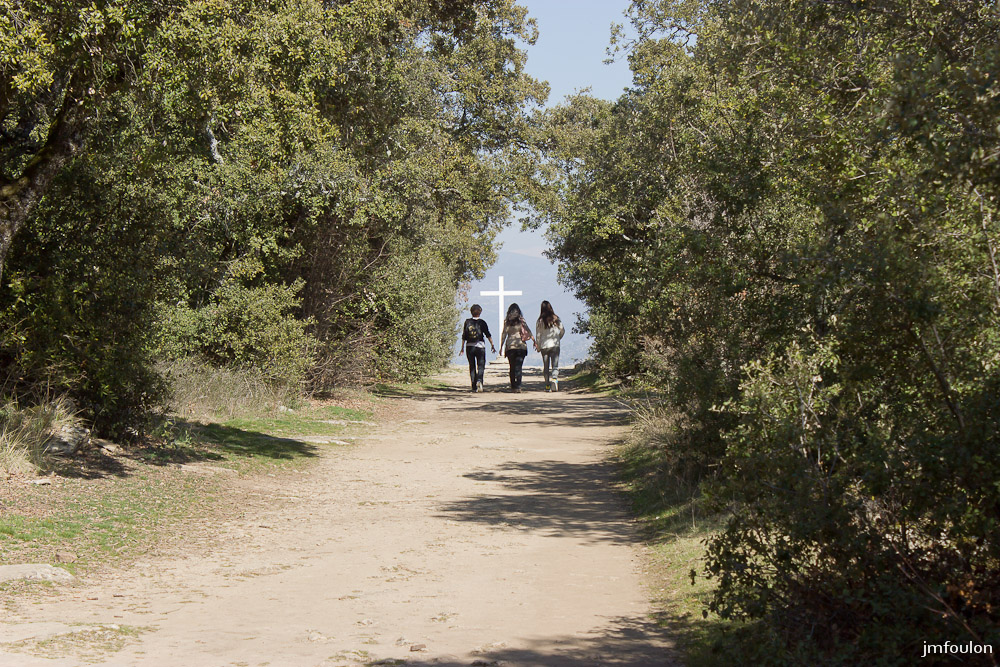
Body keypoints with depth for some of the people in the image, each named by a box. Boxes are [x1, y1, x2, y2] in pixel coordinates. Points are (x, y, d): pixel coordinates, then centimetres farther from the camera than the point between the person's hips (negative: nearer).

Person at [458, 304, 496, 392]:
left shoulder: (467, 322, 3)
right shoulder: (482, 322, -2)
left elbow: (464, 336, 4)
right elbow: (488, 335, -6)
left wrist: (462, 348, 8)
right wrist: (492, 345, -2)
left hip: (469, 346, 2)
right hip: (480, 346, -2)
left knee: (472, 367, 8)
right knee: (481, 365, 1)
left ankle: (474, 387, 6)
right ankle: (479, 380, -26)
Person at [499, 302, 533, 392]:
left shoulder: (506, 321, 1)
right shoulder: (521, 320, 3)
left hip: (510, 345, 0)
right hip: (521, 346, 0)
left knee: (512, 367, 6)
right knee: (518, 367, -2)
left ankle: (513, 387, 7)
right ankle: (518, 386, -10)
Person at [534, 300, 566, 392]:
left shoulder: (540, 321, -5)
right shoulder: (556, 319, 0)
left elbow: (538, 335, -3)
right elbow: (563, 331, 8)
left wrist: (538, 347, 8)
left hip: (544, 346, 0)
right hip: (555, 346, 0)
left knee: (545, 367, 9)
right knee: (555, 365, -1)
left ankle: (547, 386, 10)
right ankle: (554, 378, -28)